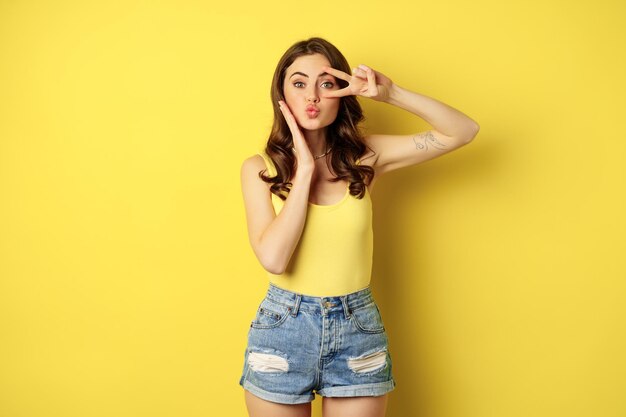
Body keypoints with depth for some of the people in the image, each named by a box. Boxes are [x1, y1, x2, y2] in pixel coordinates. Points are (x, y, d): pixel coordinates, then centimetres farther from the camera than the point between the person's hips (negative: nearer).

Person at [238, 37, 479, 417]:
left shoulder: (364, 156, -1)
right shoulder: (259, 168, -5)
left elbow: (463, 131, -4)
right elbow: (273, 257, -18)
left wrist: (392, 94, -16)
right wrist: (305, 170, -13)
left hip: (358, 330, 1)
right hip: (282, 329, -1)